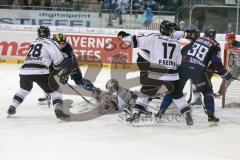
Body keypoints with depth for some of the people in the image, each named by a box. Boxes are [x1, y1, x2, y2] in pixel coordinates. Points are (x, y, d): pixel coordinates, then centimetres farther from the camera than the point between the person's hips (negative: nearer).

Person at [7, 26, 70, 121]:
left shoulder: (34, 43, 28)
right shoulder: (49, 42, 7)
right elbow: (59, 58, 0)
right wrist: (58, 67, 21)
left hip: (24, 70, 6)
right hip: (40, 71, -6)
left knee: (24, 88, 35)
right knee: (55, 90, 6)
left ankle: (12, 108, 32)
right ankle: (58, 111, -12)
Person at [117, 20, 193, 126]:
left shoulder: (154, 38, 1)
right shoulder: (176, 43, 10)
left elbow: (138, 41, 0)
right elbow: (178, 63, 13)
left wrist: (124, 36, 11)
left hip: (155, 74, -1)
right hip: (172, 75, 1)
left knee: (145, 92, 14)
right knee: (177, 95, 18)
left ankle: (136, 113, 5)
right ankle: (187, 115, 11)